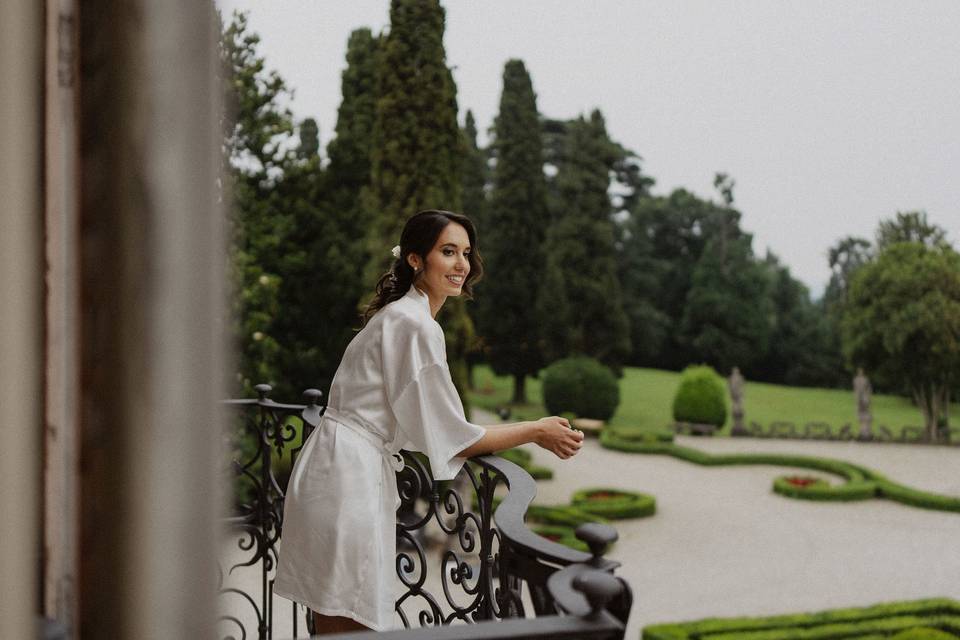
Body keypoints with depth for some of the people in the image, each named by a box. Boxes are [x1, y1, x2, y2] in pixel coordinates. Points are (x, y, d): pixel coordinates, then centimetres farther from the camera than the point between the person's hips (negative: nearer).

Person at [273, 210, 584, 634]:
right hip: (351, 476, -10)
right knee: (350, 624, -3)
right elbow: (452, 437, -14)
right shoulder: (416, 325, -16)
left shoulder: (400, 315, 15)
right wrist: (536, 432, -5)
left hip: (339, 468, 10)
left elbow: (421, 420, 22)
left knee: (333, 621, 16)